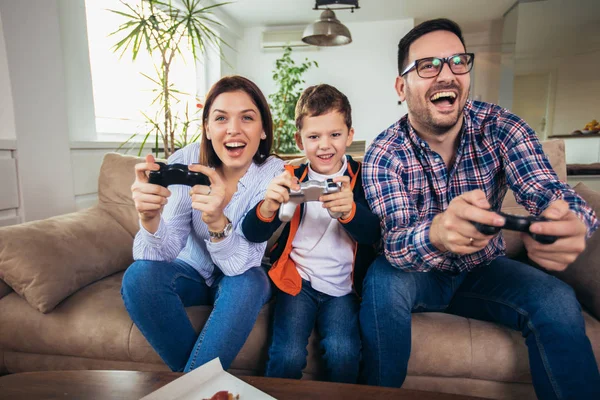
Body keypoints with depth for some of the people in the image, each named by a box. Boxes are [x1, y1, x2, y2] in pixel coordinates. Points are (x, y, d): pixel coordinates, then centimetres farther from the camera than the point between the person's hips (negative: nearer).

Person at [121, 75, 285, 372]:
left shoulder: (273, 174, -21)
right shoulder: (185, 161, -19)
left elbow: (241, 264, -28)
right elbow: (164, 253, -23)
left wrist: (217, 221, -48)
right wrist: (149, 218, -45)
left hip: (242, 277, -1)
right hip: (192, 270, 2)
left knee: (247, 283, -33)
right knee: (139, 275, -26)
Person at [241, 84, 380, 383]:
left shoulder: (360, 178, 1)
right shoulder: (291, 178, 0)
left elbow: (374, 235, -11)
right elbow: (253, 235, -7)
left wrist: (350, 211, -34)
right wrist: (268, 207, -31)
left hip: (343, 286, 0)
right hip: (297, 280, 0)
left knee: (343, 353, -21)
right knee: (287, 355, -19)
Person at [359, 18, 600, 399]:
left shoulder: (501, 127, -11)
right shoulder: (384, 153, -18)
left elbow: (550, 193, -24)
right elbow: (396, 244, -29)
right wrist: (437, 234, -53)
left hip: (484, 270, 2)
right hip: (419, 274, -1)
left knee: (556, 300, -23)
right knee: (383, 279, -31)